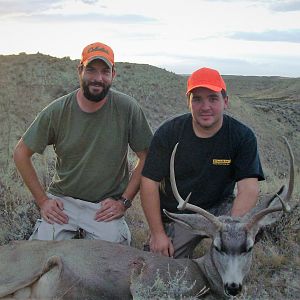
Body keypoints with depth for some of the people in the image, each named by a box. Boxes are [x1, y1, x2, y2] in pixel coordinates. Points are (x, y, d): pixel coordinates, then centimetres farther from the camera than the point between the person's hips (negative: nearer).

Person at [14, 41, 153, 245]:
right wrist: (42, 200, -1)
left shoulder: (127, 109, -10)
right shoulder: (57, 111, -7)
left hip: (106, 206, 0)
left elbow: (147, 158, -3)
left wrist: (124, 201, -7)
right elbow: (21, 153, 3)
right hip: (62, 201, 1)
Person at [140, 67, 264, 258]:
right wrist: (158, 233, -11)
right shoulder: (169, 133, -9)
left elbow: (248, 188, -19)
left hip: (218, 210, 1)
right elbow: (150, 183, -9)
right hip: (175, 217, 0)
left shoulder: (242, 137, -11)